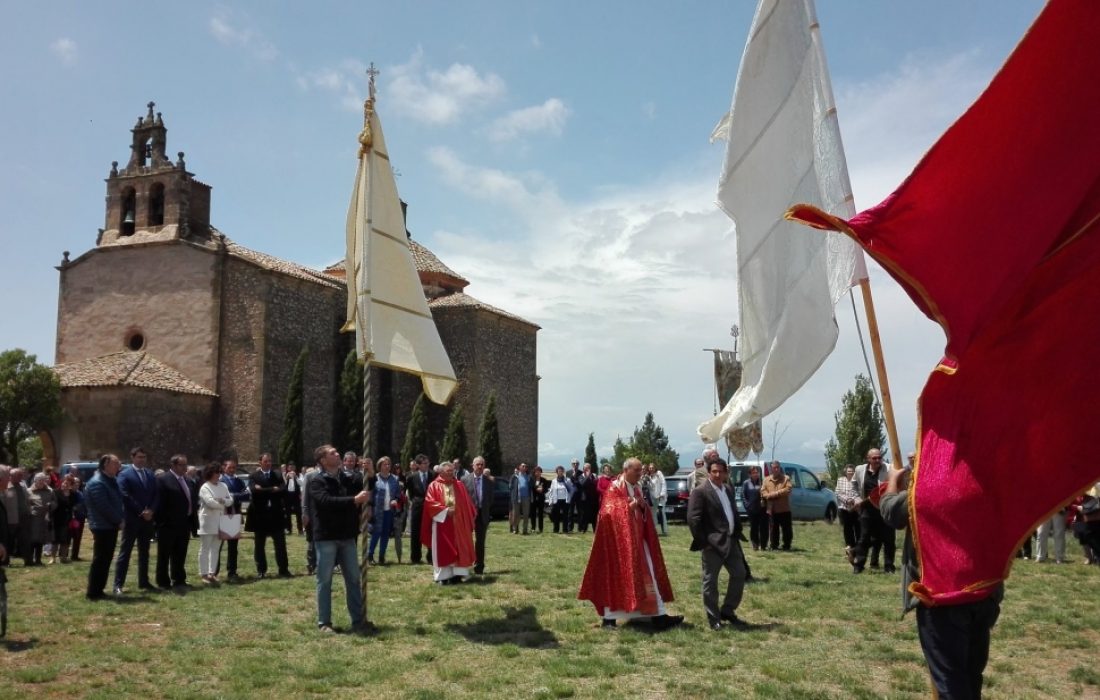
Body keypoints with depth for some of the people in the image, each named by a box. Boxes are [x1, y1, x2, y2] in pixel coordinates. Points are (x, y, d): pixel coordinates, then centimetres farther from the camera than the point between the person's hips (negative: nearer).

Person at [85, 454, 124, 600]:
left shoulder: (112, 480, 13)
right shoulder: (97, 483, -17)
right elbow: (104, 507, -21)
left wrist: (121, 518, 4)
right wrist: (119, 520, -13)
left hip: (111, 525, 9)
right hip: (102, 526, -9)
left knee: (106, 559, 13)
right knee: (100, 560, -4)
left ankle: (98, 590, 20)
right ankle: (93, 592, 2)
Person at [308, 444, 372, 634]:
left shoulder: (347, 479, 10)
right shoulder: (316, 481, -9)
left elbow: (366, 490, 13)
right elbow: (326, 501, -25)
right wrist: (354, 500, -28)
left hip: (347, 536, 6)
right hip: (326, 537, -6)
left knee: (353, 579, 10)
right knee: (325, 580, 3)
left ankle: (359, 620, 17)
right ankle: (324, 622, 12)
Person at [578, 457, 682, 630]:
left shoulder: (636, 489, 13)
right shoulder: (614, 488, -10)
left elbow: (646, 515, 16)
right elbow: (608, 512, -21)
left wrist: (643, 506, -5)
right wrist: (628, 506, -22)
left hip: (637, 540, 8)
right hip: (618, 540, -8)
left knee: (647, 575, 4)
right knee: (615, 576, -2)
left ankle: (659, 616, 5)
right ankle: (609, 617, 7)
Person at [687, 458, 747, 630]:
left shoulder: (729, 490, 13)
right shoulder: (700, 492, -12)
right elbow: (693, 518, -17)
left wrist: (738, 533, 11)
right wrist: (702, 541, -17)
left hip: (731, 540, 8)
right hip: (712, 543, -8)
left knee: (739, 574, 10)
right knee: (710, 581, 2)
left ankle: (727, 611, 24)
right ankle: (713, 618, 12)